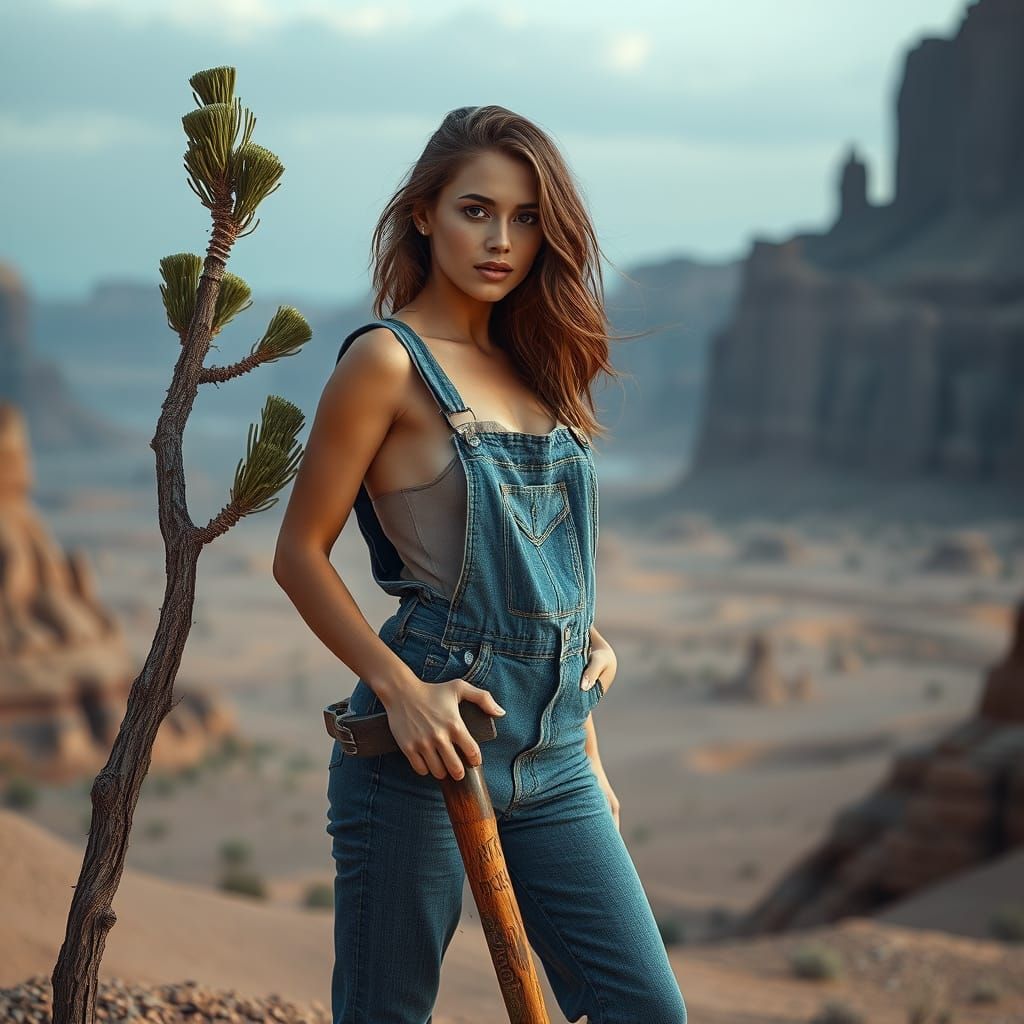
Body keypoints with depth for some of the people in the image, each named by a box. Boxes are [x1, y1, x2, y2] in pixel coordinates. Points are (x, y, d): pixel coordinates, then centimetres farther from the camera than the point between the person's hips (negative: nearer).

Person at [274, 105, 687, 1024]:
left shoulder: (532, 367, 13)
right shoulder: (388, 362, -7)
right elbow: (299, 555, -7)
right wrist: (400, 689, -18)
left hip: (551, 758, 6)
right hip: (426, 741, -6)